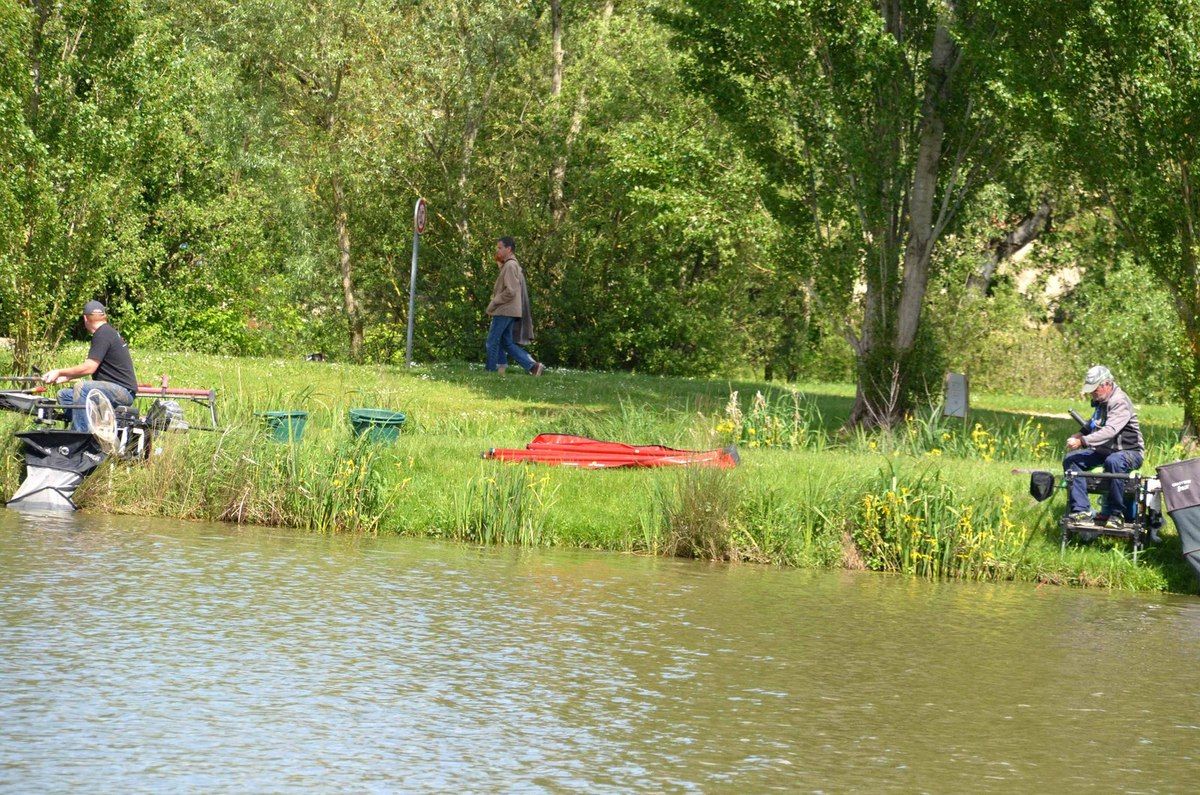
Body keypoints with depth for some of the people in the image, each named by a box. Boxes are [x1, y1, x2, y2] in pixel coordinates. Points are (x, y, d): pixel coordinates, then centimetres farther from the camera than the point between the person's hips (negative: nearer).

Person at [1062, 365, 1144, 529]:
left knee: (1113, 462, -41)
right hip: (1104, 450, 9)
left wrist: (1083, 441, -42)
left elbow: (1110, 431, -35)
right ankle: (1081, 510, -13)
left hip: (1129, 451, -9)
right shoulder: (1100, 400, 8)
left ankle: (1115, 514, -30)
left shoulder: (1120, 402, -21)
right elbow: (1095, 424, 27)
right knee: (1071, 459, -7)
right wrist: (1080, 434, 7)